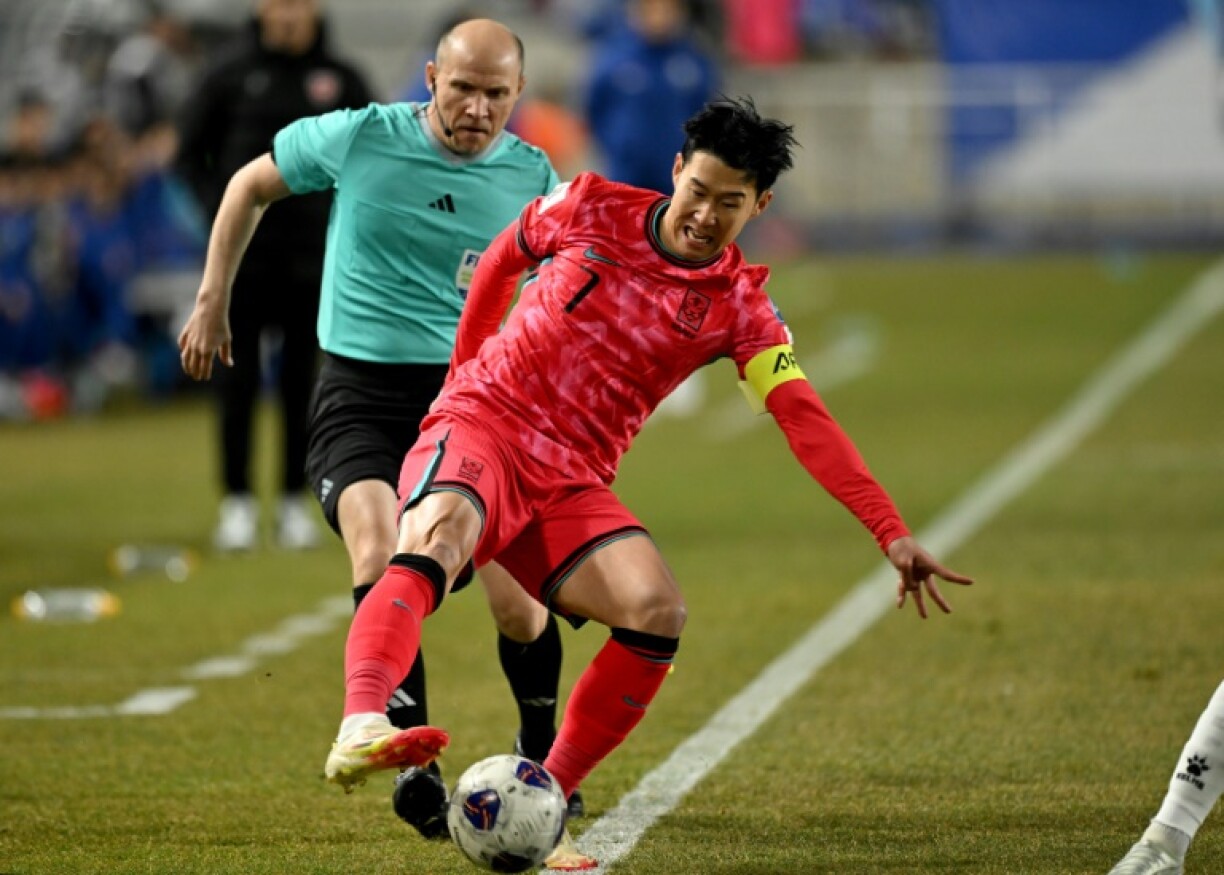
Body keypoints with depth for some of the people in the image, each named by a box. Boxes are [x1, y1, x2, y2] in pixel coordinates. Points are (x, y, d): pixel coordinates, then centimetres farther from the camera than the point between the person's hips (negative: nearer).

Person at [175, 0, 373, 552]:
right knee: (238, 378, 0)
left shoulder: (341, 79, 4)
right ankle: (237, 502, 7)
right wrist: (220, 208, -6)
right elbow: (189, 151, 5)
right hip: (243, 255, -1)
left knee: (301, 380, 5)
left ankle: (295, 503, 11)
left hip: (311, 257, 1)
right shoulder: (231, 74, 0)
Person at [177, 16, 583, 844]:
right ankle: (414, 766, -28)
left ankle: (542, 760, 24)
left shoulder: (532, 178, -1)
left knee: (519, 604, -3)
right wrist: (213, 301, 12)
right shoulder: (359, 139, -7)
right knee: (381, 564, -27)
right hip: (360, 393, -2)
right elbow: (253, 184, 10)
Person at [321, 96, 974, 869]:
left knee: (658, 610, -23)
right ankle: (360, 730, -61)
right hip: (480, 428, -3)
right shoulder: (590, 209, 0)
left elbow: (807, 423, -9)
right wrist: (464, 365, 24)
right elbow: (502, 260, 20)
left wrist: (893, 535, -20)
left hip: (570, 484, 3)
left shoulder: (740, 307, 1)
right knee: (436, 541, -36)